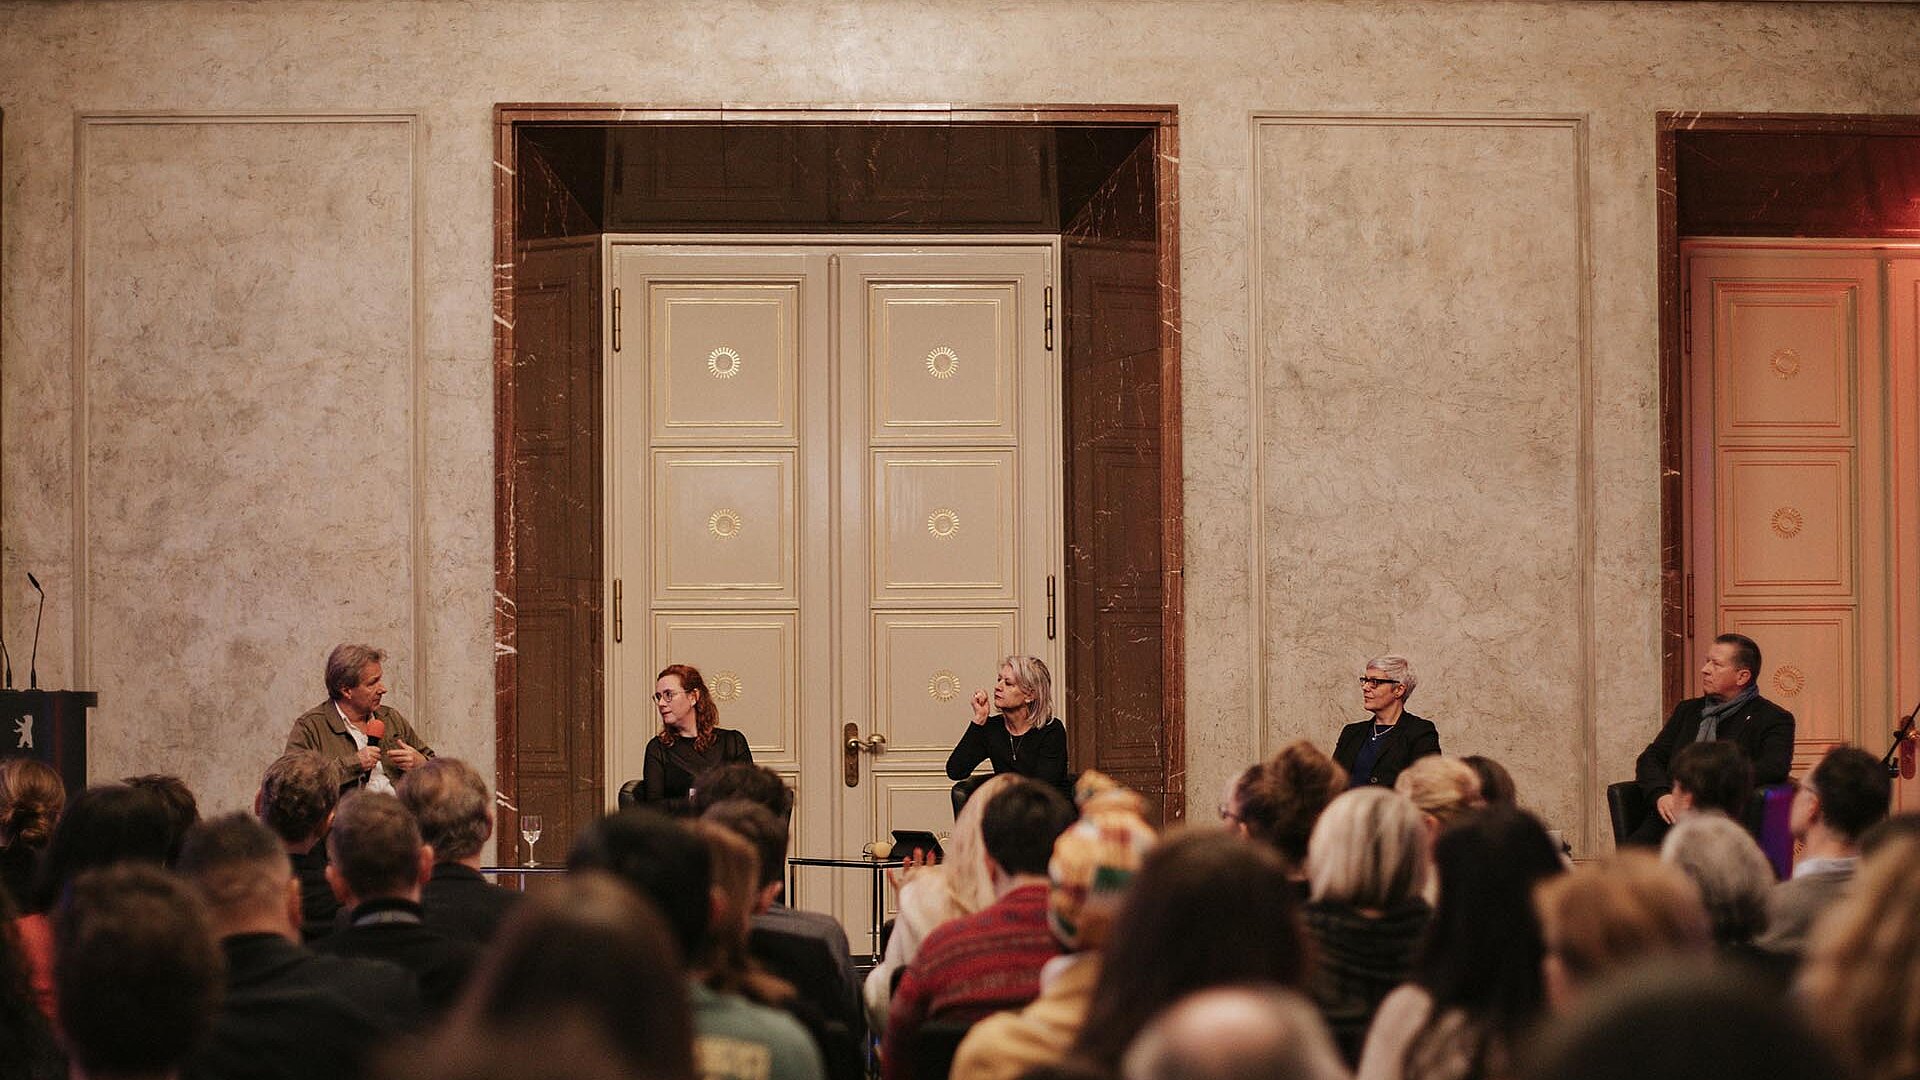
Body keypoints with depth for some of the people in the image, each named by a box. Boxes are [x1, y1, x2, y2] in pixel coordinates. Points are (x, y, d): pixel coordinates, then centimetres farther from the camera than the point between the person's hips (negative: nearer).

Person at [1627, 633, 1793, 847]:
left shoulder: (1774, 719, 9)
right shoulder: (1687, 710, 28)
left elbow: (1775, 767, -8)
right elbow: (1650, 758, 22)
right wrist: (1661, 795, -2)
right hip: (1670, 818, 5)